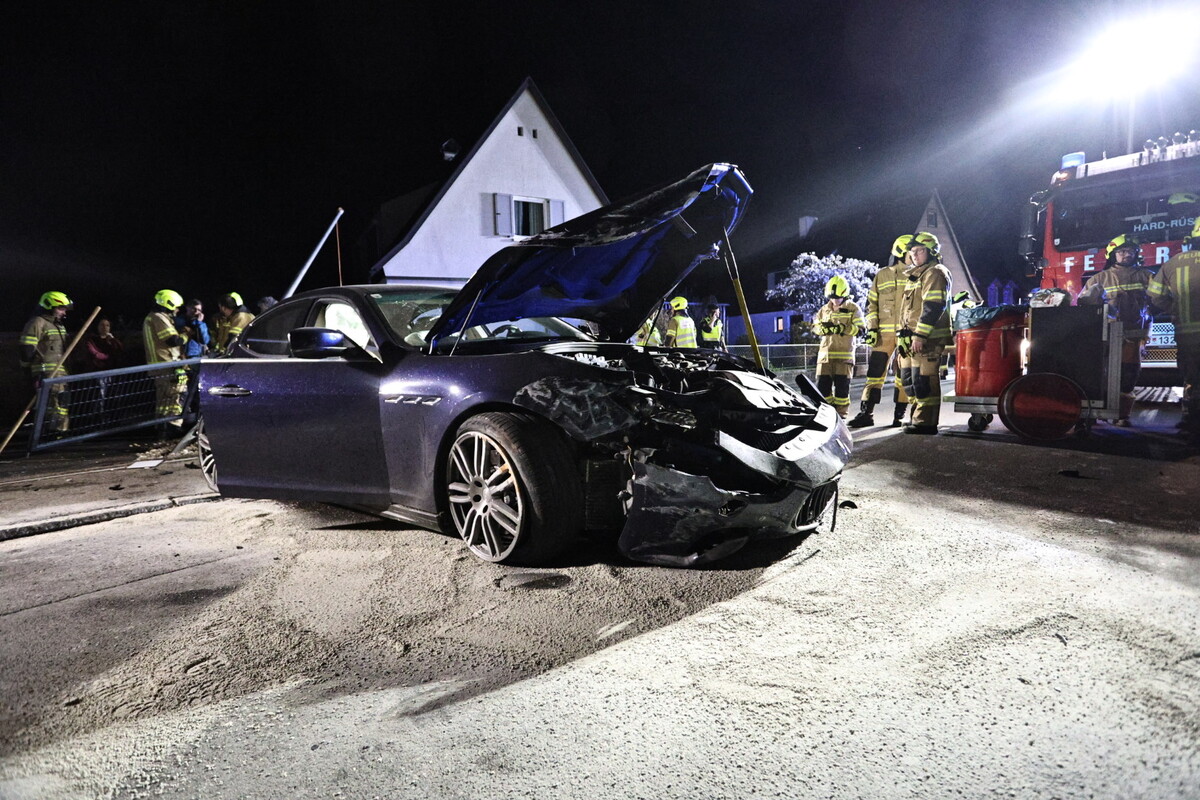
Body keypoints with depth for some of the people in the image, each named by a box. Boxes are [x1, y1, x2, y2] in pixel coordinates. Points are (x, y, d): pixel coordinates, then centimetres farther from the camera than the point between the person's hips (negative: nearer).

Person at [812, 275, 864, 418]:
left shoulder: (853, 309, 3)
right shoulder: (824, 310, 16)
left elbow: (859, 328, -7)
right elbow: (815, 326, 14)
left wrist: (842, 328, -22)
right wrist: (823, 328, -9)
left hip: (844, 353, -4)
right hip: (825, 352, 4)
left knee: (842, 385, -3)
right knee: (822, 384, 0)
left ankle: (840, 414, 6)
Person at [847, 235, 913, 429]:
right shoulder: (882, 276, 11)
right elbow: (871, 303, 10)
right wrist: (871, 328, 0)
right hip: (884, 333, 0)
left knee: (903, 376, 2)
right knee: (875, 372, -4)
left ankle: (900, 415, 9)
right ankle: (866, 413, -1)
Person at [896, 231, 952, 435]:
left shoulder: (935, 273, -7)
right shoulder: (915, 275, 24)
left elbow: (933, 307, -18)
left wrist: (920, 336, -23)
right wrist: (904, 336, 21)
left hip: (927, 339, -10)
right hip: (911, 339, 10)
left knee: (923, 380, -11)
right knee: (909, 380, 12)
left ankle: (926, 422, -7)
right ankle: (919, 418, 21)